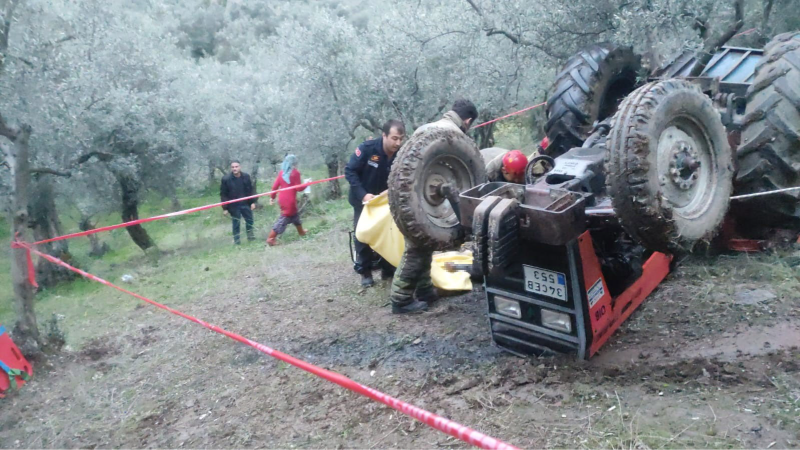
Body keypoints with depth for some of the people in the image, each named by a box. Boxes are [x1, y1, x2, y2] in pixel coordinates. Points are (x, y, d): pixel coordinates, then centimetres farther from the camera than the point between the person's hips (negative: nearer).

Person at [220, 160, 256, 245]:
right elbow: (223, 195, -8)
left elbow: (251, 190, 5)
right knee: (236, 222, 7)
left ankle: (250, 235, 35)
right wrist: (225, 208, -9)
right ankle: (236, 239, 20)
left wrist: (252, 202, 1)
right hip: (234, 206, -3)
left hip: (246, 203, 3)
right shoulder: (226, 179, -12)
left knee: (249, 220, 13)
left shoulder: (246, 177, -4)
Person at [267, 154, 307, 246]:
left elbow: (275, 186, 5)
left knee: (294, 215, 26)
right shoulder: (295, 172, -9)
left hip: (282, 199, 7)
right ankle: (271, 239, -5)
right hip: (290, 200, -7)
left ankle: (301, 232, 44)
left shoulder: (281, 172, 8)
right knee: (283, 219, -1)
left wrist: (272, 197, 12)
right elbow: (298, 188, -11)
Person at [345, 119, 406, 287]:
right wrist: (363, 194, -29)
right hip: (363, 199, -3)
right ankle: (365, 272, 10)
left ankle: (388, 269, 17)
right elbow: (349, 171, -21)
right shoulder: (367, 148, -25)